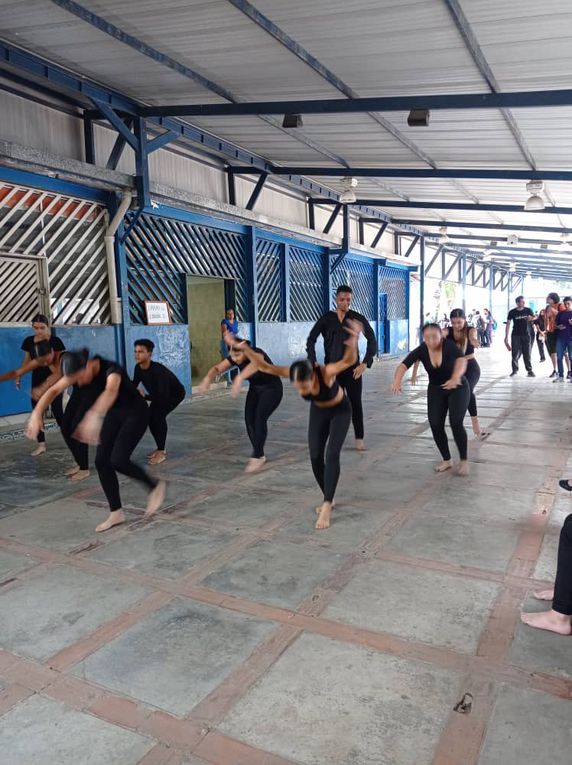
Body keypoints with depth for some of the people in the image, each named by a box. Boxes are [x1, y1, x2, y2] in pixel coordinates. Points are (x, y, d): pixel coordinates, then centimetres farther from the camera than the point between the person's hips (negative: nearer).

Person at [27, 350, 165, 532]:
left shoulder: (111, 370, -34)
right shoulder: (78, 371, -12)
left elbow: (110, 392, -55)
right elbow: (54, 390, -14)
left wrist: (94, 417, -72)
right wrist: (36, 414, -29)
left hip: (135, 413, -7)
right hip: (115, 414, 7)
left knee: (118, 460, -19)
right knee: (102, 461, -1)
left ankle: (155, 487, 5)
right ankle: (116, 513, 11)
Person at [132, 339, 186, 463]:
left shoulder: (158, 370, -38)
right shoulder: (138, 368, -16)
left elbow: (163, 397, -42)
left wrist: (144, 396, -46)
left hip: (175, 393, -8)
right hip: (160, 394, 8)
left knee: (158, 415, -25)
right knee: (150, 417, -3)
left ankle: (161, 452, -16)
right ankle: (160, 448, 16)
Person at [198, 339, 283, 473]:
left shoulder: (257, 354, -32)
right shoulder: (233, 358, -14)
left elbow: (255, 365, -56)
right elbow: (217, 368, -25)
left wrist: (239, 379, -74)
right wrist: (207, 378, -48)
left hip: (272, 389, -6)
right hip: (255, 390, 6)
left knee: (259, 419, -22)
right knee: (249, 420, -10)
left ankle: (256, 456, -13)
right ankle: (260, 455, 6)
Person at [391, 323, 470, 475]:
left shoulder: (449, 345, -26)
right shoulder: (421, 350, -18)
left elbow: (461, 359, -43)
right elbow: (404, 365, -31)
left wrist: (456, 377, -63)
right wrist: (397, 381, -52)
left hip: (458, 388, -3)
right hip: (436, 390, 3)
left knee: (456, 423, -18)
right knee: (435, 425, -5)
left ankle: (464, 461, 2)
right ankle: (446, 460, 18)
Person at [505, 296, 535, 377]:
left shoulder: (528, 310, 1)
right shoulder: (512, 312, -3)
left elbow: (534, 319, 10)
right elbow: (508, 324, -2)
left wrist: (531, 318, -15)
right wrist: (506, 337, -6)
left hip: (525, 335, 1)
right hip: (516, 335, -1)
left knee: (527, 353, 2)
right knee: (515, 353, -2)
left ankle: (529, 370, 6)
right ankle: (515, 370, 10)